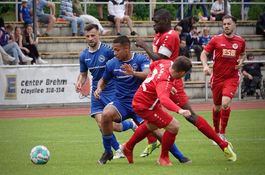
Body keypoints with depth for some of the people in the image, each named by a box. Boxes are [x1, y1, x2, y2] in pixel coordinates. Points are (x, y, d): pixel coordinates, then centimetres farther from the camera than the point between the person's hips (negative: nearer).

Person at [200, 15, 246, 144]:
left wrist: (241, 61, 1)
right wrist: (205, 66, -16)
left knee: (225, 103, -21)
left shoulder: (240, 41, 4)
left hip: (232, 77, -1)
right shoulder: (216, 40, -1)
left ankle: (222, 134, -8)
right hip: (217, 77, 1)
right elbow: (204, 53, 2)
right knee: (217, 107, 11)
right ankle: (216, 132, 32)